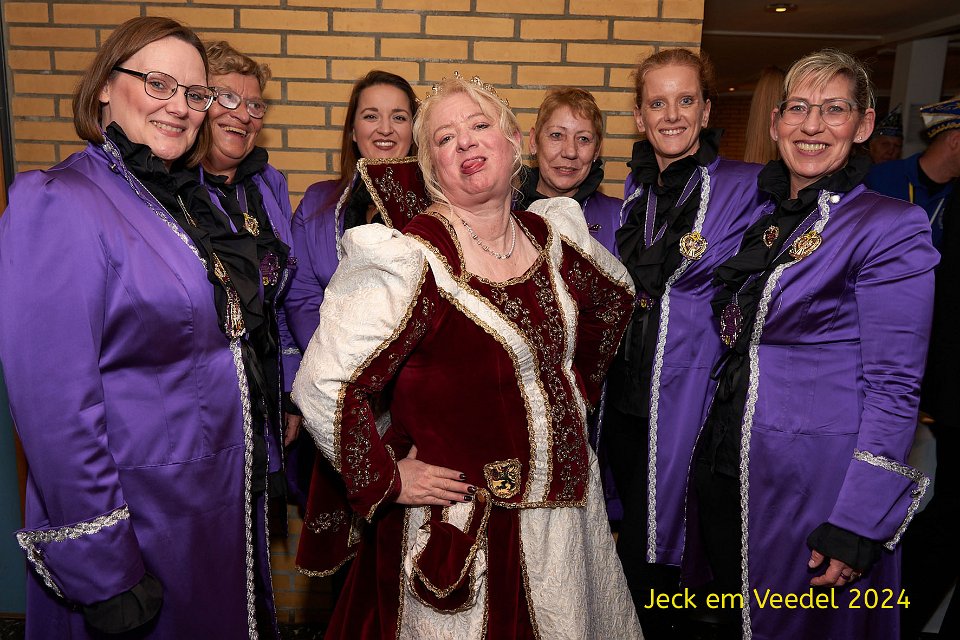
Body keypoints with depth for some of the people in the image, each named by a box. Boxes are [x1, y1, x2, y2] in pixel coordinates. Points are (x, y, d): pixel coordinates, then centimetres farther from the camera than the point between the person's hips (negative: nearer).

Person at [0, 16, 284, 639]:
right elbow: (55, 405, -22)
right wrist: (103, 575, -20)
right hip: (139, 512, -7)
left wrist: (255, 456, 14)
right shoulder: (59, 205, -18)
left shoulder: (191, 198, 6)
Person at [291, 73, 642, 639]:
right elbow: (322, 386, -22)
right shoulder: (412, 259, -21)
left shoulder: (550, 235, -1)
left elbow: (614, 296, 19)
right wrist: (387, 480, -15)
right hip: (464, 526, -6)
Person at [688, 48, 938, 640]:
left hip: (815, 478, -6)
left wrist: (856, 525, -18)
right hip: (728, 468, 6)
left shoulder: (891, 228, -12)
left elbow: (894, 390, -15)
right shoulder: (763, 219, 7)